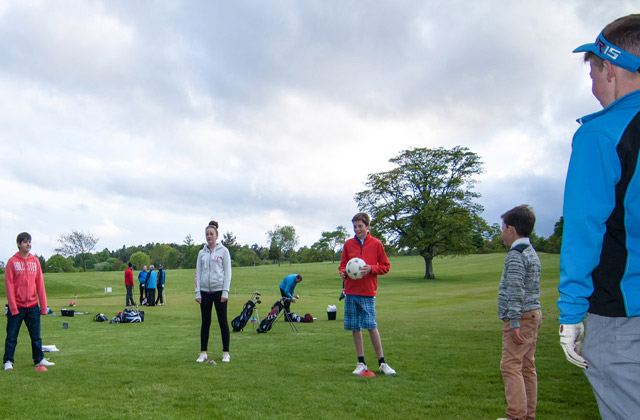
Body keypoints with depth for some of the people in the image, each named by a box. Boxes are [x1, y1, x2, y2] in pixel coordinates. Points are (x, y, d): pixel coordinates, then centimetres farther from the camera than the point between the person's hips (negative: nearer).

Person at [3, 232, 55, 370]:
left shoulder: (35, 261, 6)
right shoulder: (12, 262, -4)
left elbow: (40, 284, 7)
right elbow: (9, 285, -7)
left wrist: (43, 306, 2)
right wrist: (13, 307, -13)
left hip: (32, 305, 4)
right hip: (16, 306, -3)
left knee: (36, 335, 9)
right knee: (12, 336, 3)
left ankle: (39, 359, 18)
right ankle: (8, 361, 13)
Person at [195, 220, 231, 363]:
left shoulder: (223, 251, 1)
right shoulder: (202, 253, 11)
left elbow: (227, 272, -3)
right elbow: (198, 273, 10)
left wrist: (225, 292, -10)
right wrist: (197, 292, 2)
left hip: (219, 291, -3)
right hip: (205, 291, 3)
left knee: (223, 322, 1)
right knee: (205, 322, 6)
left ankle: (226, 353, 9)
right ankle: (203, 353, 12)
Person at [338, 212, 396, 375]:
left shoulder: (376, 244, 2)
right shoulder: (348, 244, 8)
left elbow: (385, 266, 5)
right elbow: (342, 265, 16)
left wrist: (371, 268, -13)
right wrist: (343, 272, -6)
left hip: (368, 292, -3)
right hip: (351, 291, 3)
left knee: (371, 326, -6)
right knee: (355, 328, 4)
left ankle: (382, 363, 6)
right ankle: (361, 363, 14)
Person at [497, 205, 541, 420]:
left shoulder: (515, 255, -15)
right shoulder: (531, 252, 16)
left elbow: (516, 292, -21)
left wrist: (514, 323, -20)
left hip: (521, 316, -10)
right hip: (533, 314, 10)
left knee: (511, 365, -8)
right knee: (527, 366, 12)